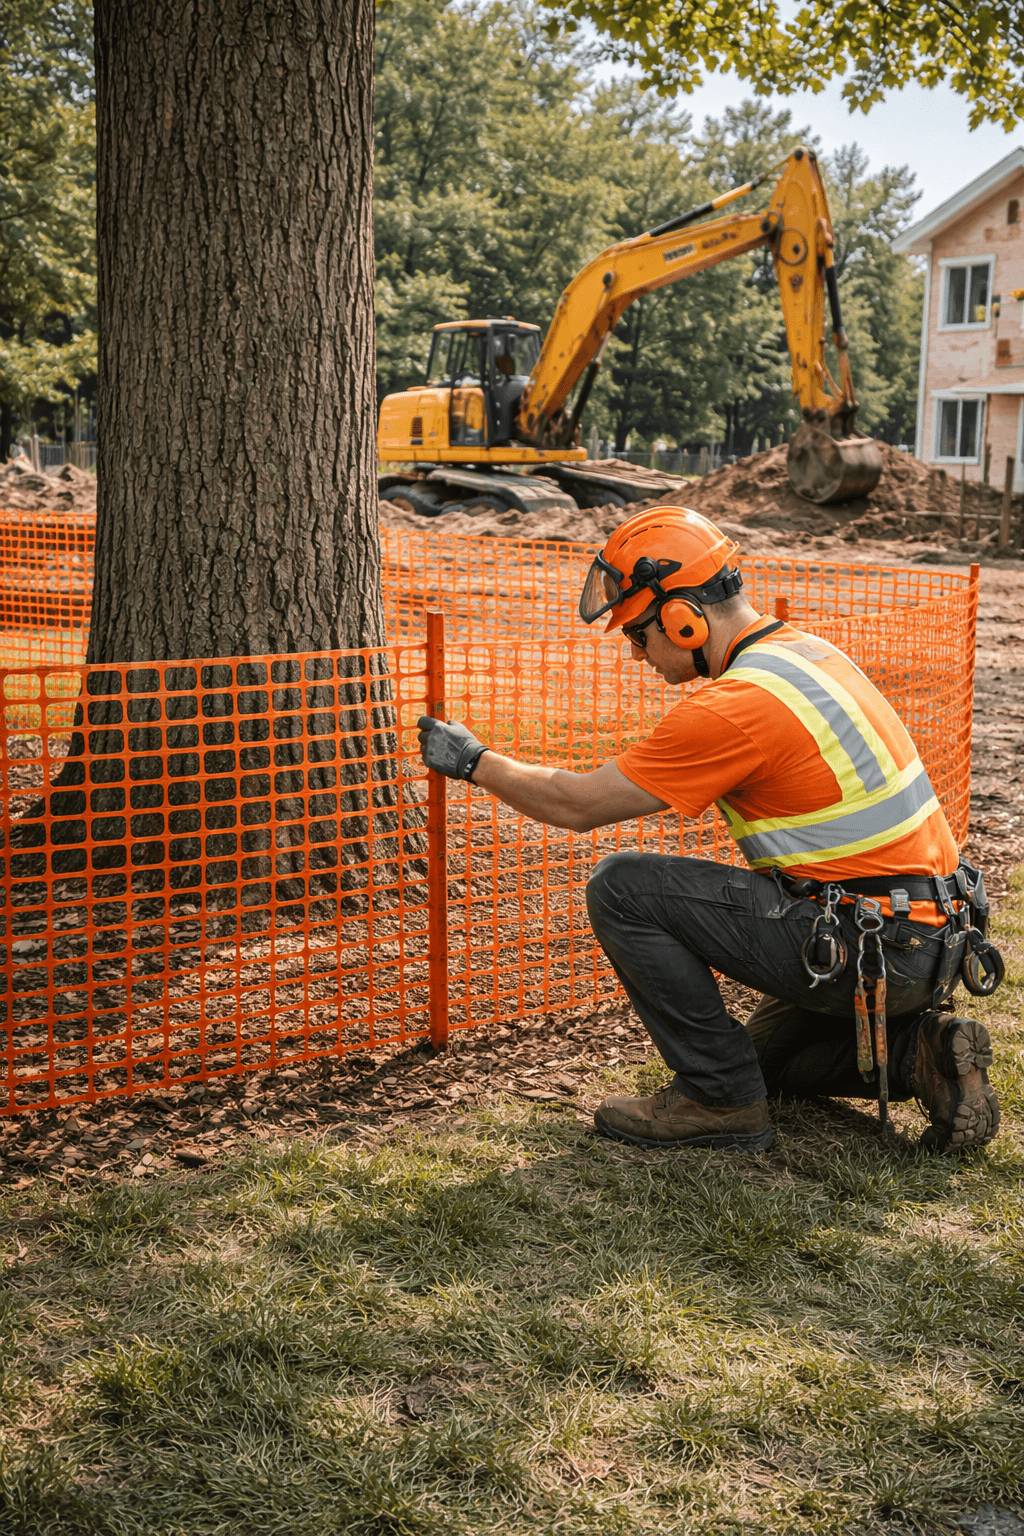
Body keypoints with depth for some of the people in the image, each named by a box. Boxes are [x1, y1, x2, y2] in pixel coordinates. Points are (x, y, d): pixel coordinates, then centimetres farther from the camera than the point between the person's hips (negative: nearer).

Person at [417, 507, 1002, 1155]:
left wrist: (476, 761, 3)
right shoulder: (809, 651, 10)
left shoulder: (736, 706, -20)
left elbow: (577, 805, -12)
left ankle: (720, 1099, -1)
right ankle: (921, 1050, 10)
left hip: (869, 950, -10)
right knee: (769, 1053, 32)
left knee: (622, 888, -9)